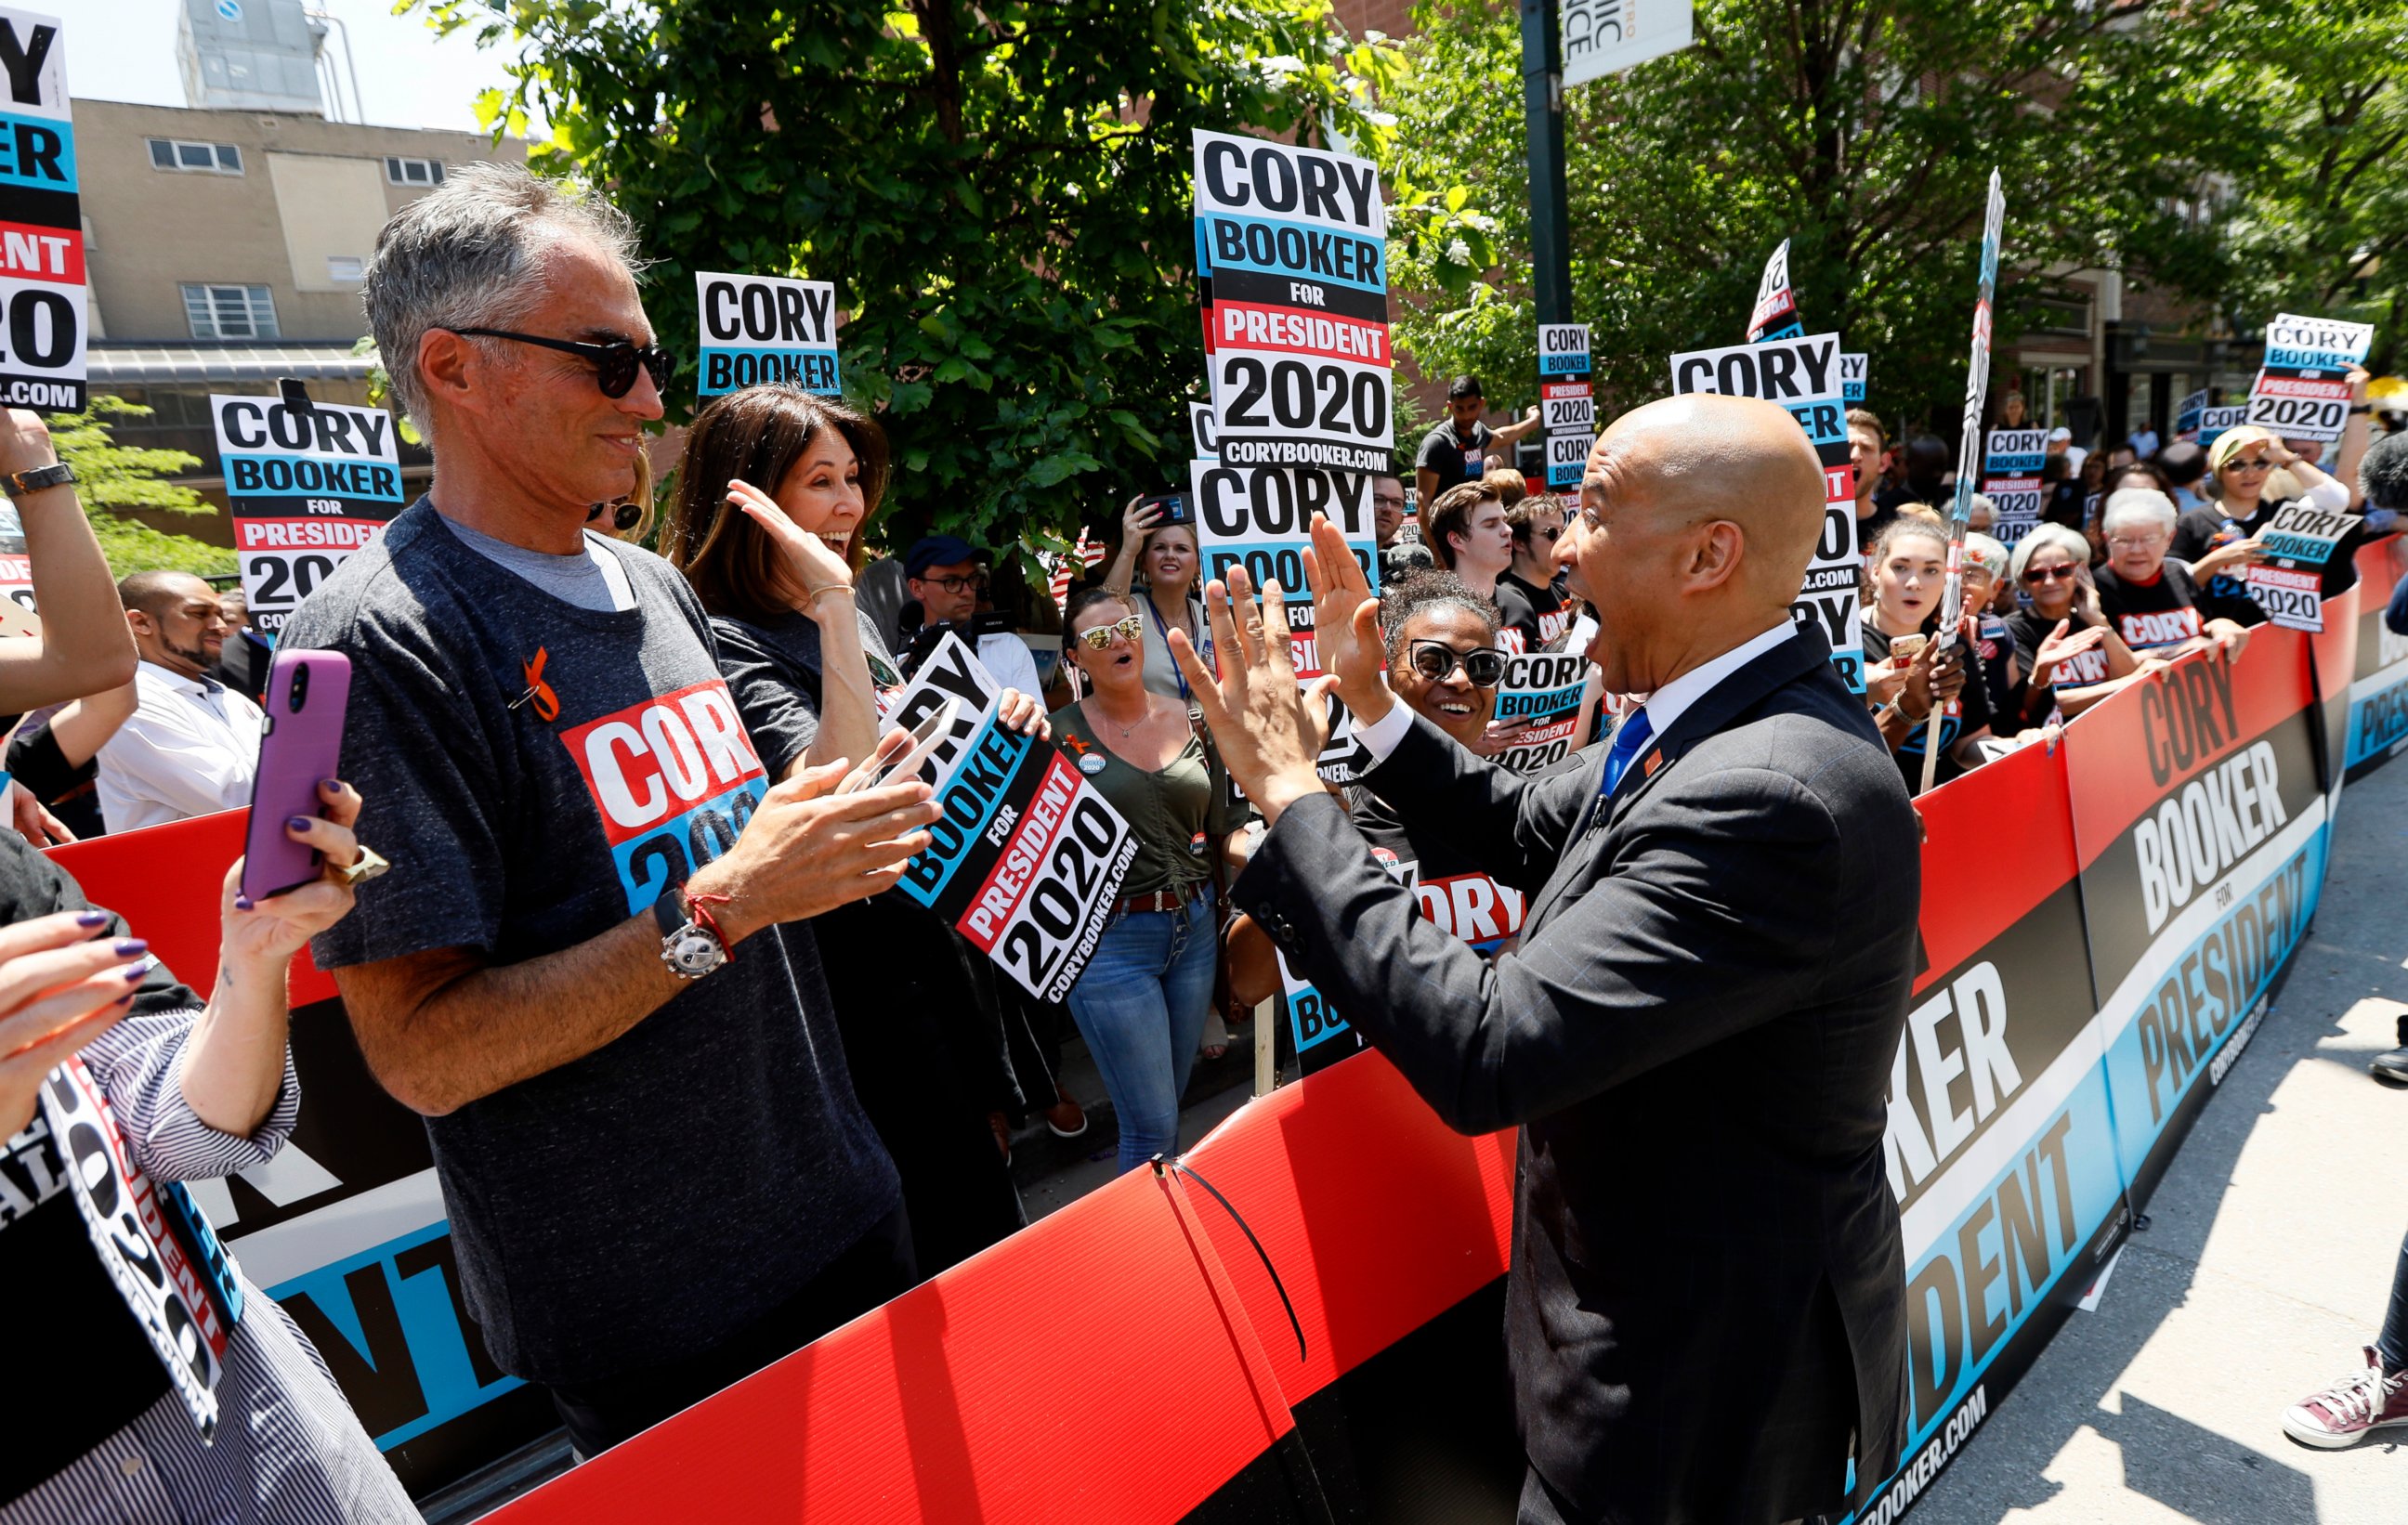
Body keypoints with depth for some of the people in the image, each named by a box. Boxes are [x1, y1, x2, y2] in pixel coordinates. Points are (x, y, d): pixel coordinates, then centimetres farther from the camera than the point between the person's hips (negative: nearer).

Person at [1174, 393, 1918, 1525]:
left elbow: (1485, 1051, -36)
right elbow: (1531, 834, 11)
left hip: (1702, 1383, -8)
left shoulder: (1775, 799, -34)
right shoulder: (1716, 714, -2)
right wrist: (1372, 706, 2)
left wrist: (1289, 790, -28)